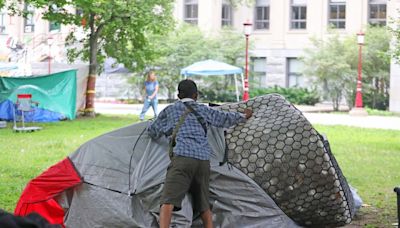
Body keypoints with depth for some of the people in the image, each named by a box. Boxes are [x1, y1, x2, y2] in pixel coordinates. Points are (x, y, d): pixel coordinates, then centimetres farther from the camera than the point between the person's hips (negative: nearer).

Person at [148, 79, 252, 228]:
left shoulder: (170, 110, 15)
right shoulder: (204, 110, 22)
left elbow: (153, 132, 25)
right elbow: (225, 119, 36)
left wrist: (167, 129, 47)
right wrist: (243, 116, 56)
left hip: (182, 158, -4)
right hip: (203, 160, 4)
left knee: (168, 202, -16)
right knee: (203, 206, 18)